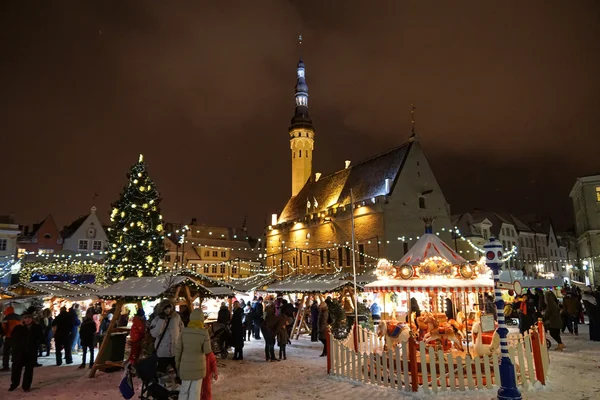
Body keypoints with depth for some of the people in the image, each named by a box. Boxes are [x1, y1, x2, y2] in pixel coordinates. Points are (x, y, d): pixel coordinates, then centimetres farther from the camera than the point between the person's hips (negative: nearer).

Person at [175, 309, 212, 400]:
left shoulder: (184, 331, -9)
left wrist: (177, 363, 8)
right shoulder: (204, 332, -14)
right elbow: (207, 351, -10)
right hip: (198, 366, -2)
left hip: (186, 365, 2)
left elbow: (178, 349, -4)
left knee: (184, 389, 18)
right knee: (195, 391, 10)